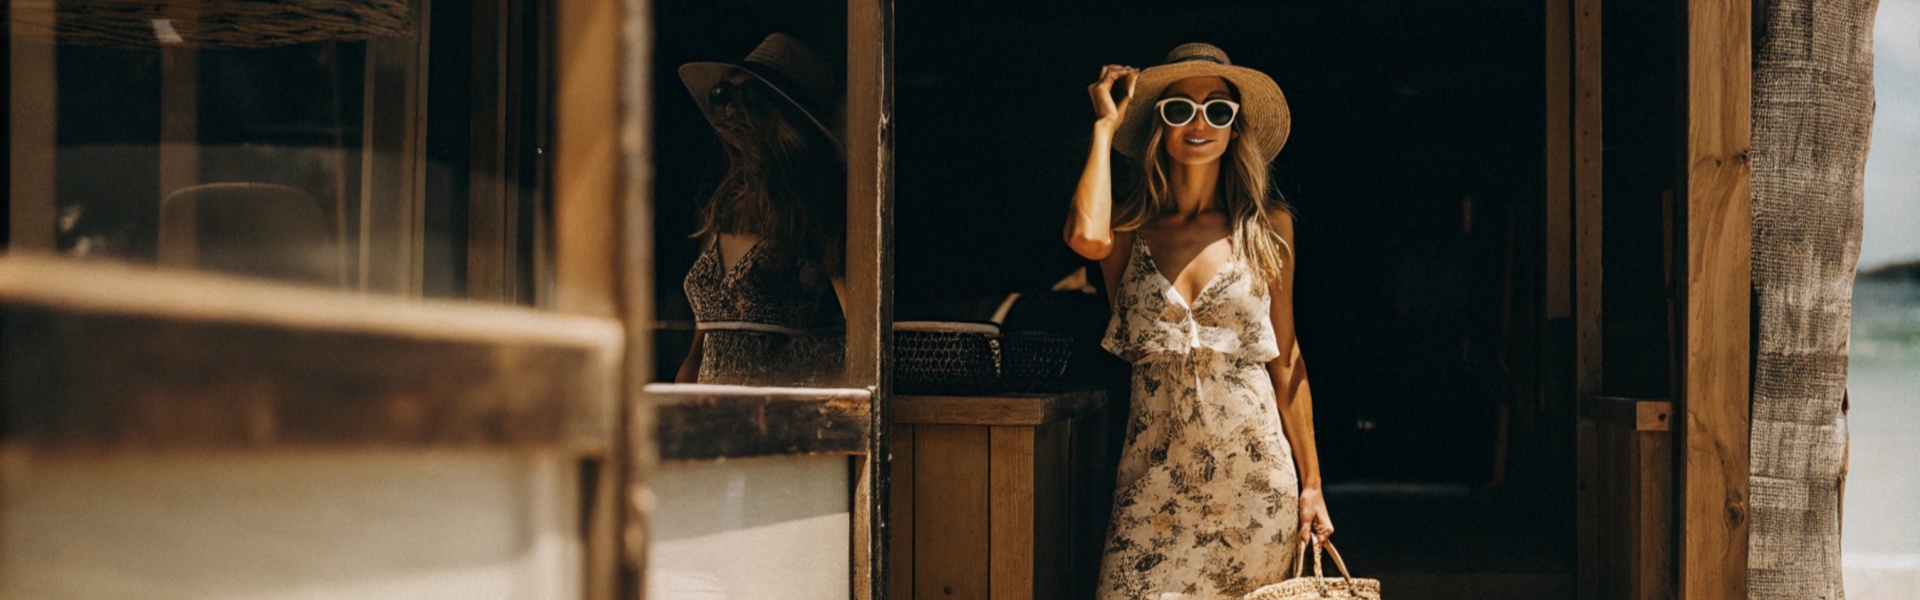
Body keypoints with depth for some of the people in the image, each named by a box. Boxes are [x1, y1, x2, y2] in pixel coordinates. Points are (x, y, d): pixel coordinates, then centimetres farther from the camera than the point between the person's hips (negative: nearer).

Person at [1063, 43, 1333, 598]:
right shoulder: (1131, 229, 3)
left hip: (1253, 471, 1)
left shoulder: (1267, 227, 5)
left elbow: (1286, 360, 9)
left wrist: (1310, 483, 6)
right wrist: (1106, 126, -6)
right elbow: (1087, 237, -22)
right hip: (1157, 469, 0)